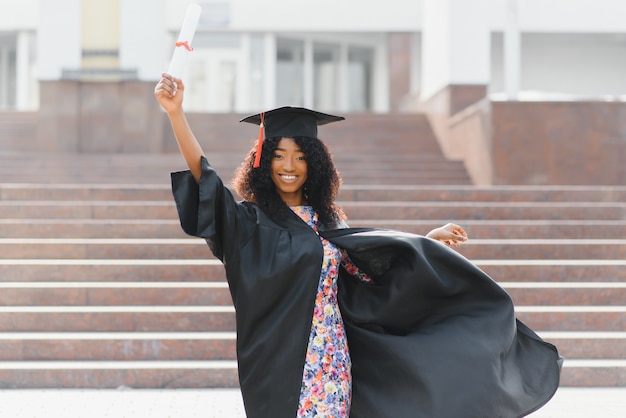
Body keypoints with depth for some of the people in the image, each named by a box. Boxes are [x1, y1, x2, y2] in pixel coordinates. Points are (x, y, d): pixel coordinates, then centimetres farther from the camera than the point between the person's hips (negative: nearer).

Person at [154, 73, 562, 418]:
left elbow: (371, 262, 24)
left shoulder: (327, 220, 11)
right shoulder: (251, 220, -4)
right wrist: (176, 113, -26)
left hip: (332, 363, 5)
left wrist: (428, 240, 23)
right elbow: (206, 179, -17)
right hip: (280, 364, -4)